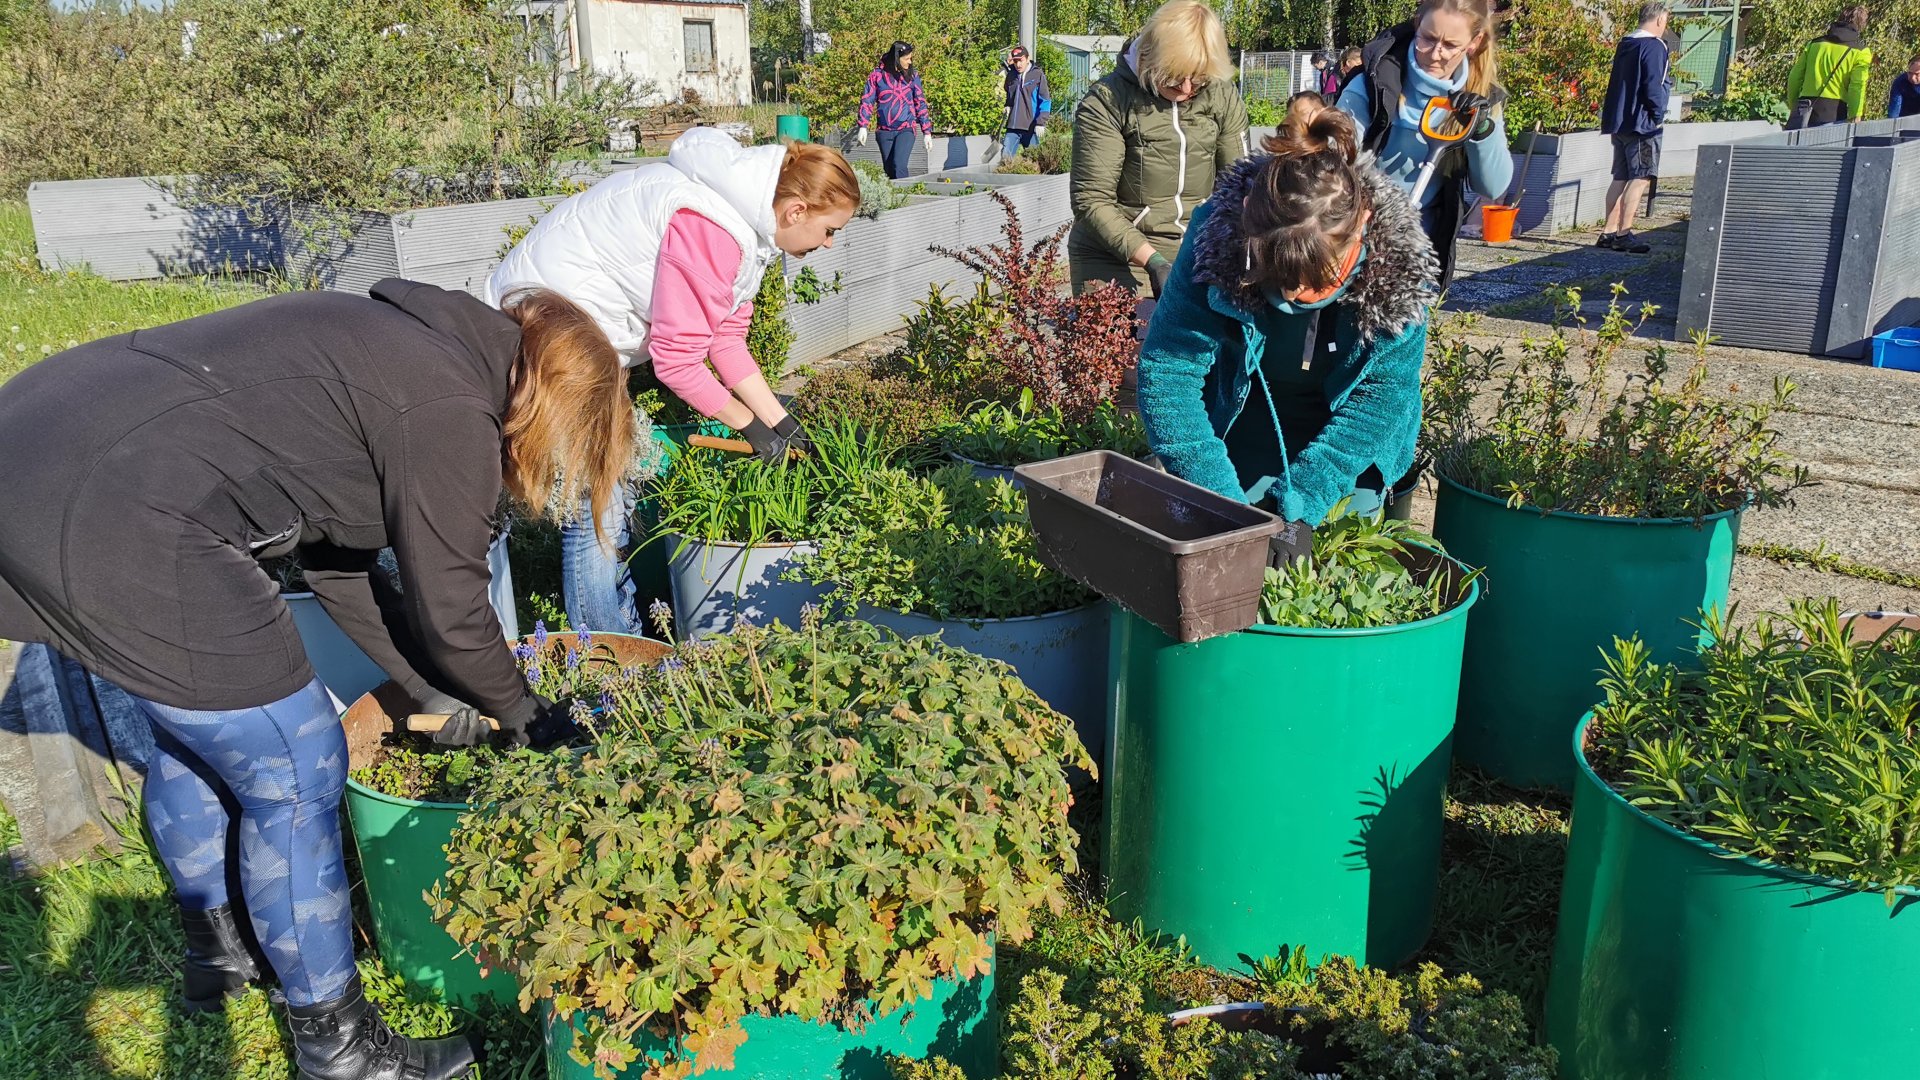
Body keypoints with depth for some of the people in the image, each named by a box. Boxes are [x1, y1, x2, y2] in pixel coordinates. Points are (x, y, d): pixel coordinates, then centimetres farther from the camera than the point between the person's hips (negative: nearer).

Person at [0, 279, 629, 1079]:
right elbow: (450, 614, -3)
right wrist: (523, 716, 15)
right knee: (294, 772, 3)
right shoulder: (451, 411, -9)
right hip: (116, 525, -11)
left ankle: (219, 946, 49)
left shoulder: (395, 344, 18)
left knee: (193, 728, 27)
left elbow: (332, 547, 25)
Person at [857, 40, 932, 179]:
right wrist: (863, 126, -9)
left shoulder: (912, 75, 3)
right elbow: (867, 101, 1)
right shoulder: (878, 74, 1)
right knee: (889, 171, 7)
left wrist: (927, 131, 4)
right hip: (885, 131, 2)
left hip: (906, 129, -1)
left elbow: (920, 103, 7)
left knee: (899, 166, -21)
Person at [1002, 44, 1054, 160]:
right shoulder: (1011, 75, 10)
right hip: (1013, 126, 4)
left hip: (1031, 127, -4)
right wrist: (1007, 107, 5)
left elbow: (1045, 101, -7)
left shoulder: (1038, 75, -4)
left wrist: (1041, 123, -15)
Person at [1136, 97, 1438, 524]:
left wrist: (1305, 493, -30)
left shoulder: (1397, 259, -25)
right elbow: (1166, 373, -27)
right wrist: (1219, 496, -33)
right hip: (1237, 447, 0)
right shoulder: (1217, 236, -27)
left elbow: (1385, 392, -20)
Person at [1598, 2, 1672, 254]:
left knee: (1620, 178, 10)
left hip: (1618, 122, 9)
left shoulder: (1625, 44, 15)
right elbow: (1653, 86, -18)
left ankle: (1610, 233, 9)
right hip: (1642, 123, -9)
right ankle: (1624, 234, -13)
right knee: (1640, 178, -8)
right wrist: (1659, 115, -7)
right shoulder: (1654, 46, -11)